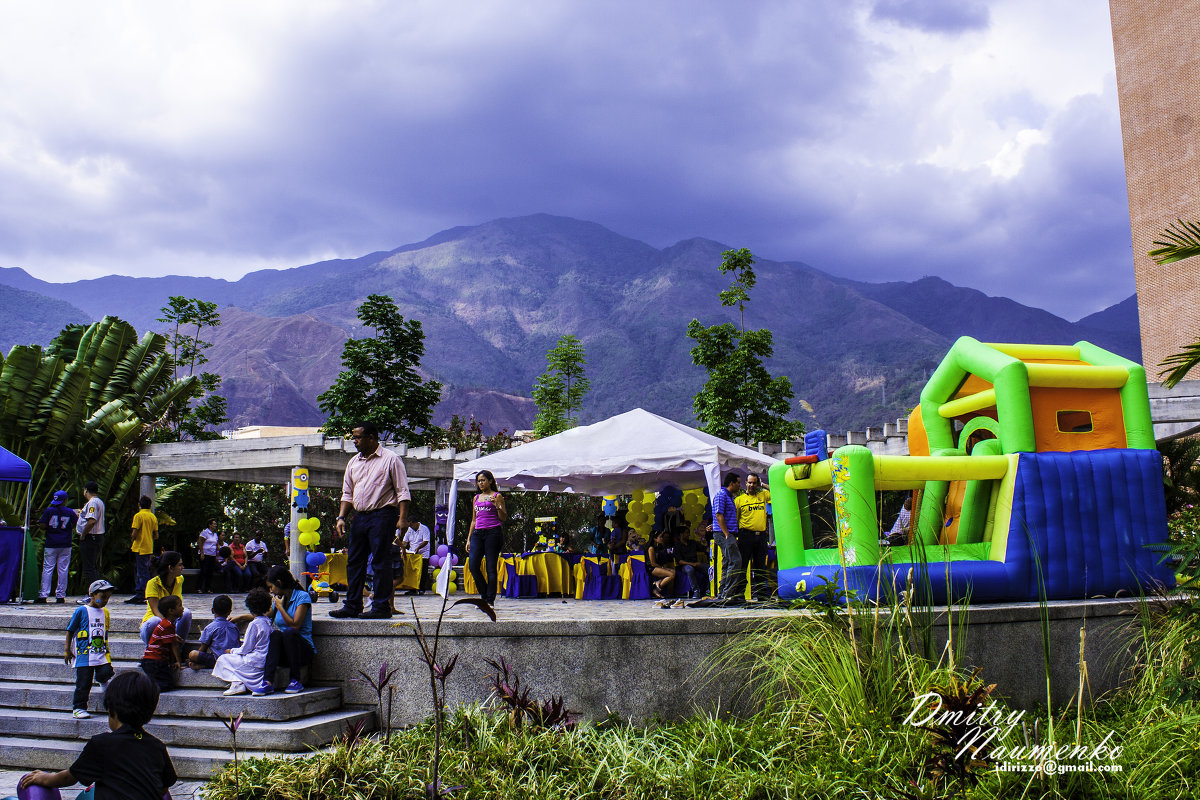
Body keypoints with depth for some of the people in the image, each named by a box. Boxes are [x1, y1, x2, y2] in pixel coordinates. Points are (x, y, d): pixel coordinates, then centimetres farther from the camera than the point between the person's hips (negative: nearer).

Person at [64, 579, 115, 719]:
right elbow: (70, 630, 1)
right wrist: (67, 650, 0)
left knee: (106, 672, -15)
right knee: (83, 683, -3)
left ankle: (102, 680, 20)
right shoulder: (81, 611, -4)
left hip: (101, 653, 4)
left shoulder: (105, 612, 13)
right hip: (84, 654, -4)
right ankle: (78, 708, 9)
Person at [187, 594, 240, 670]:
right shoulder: (234, 627, 11)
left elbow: (203, 649, 2)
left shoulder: (209, 628, -2)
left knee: (192, 654, 0)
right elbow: (239, 644, 15)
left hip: (217, 661, -6)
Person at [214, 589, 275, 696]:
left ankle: (237, 683, -13)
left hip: (255, 661, -8)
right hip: (266, 661, 8)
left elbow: (245, 649, -11)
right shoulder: (268, 622, 8)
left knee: (223, 658, 4)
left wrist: (232, 650, 7)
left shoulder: (254, 624, -16)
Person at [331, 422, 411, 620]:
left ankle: (381, 607, -1)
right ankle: (352, 606, 16)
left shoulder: (390, 459, -2)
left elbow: (402, 491, -5)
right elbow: (347, 494, 20)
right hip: (360, 517, 7)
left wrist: (402, 518, -14)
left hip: (382, 516, -7)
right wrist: (341, 517, 8)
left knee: (381, 562, -6)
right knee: (354, 561, 8)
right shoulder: (354, 462, 16)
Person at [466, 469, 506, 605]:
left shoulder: (497, 496, 5)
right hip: (478, 533, 5)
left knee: (491, 567, -5)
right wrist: (468, 539, 17)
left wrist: (497, 506, -16)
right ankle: (484, 595, 10)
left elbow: (504, 518, 1)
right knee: (472, 565, -7)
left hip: (493, 532, -5)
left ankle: (490, 600, 0)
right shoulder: (476, 498, 20)